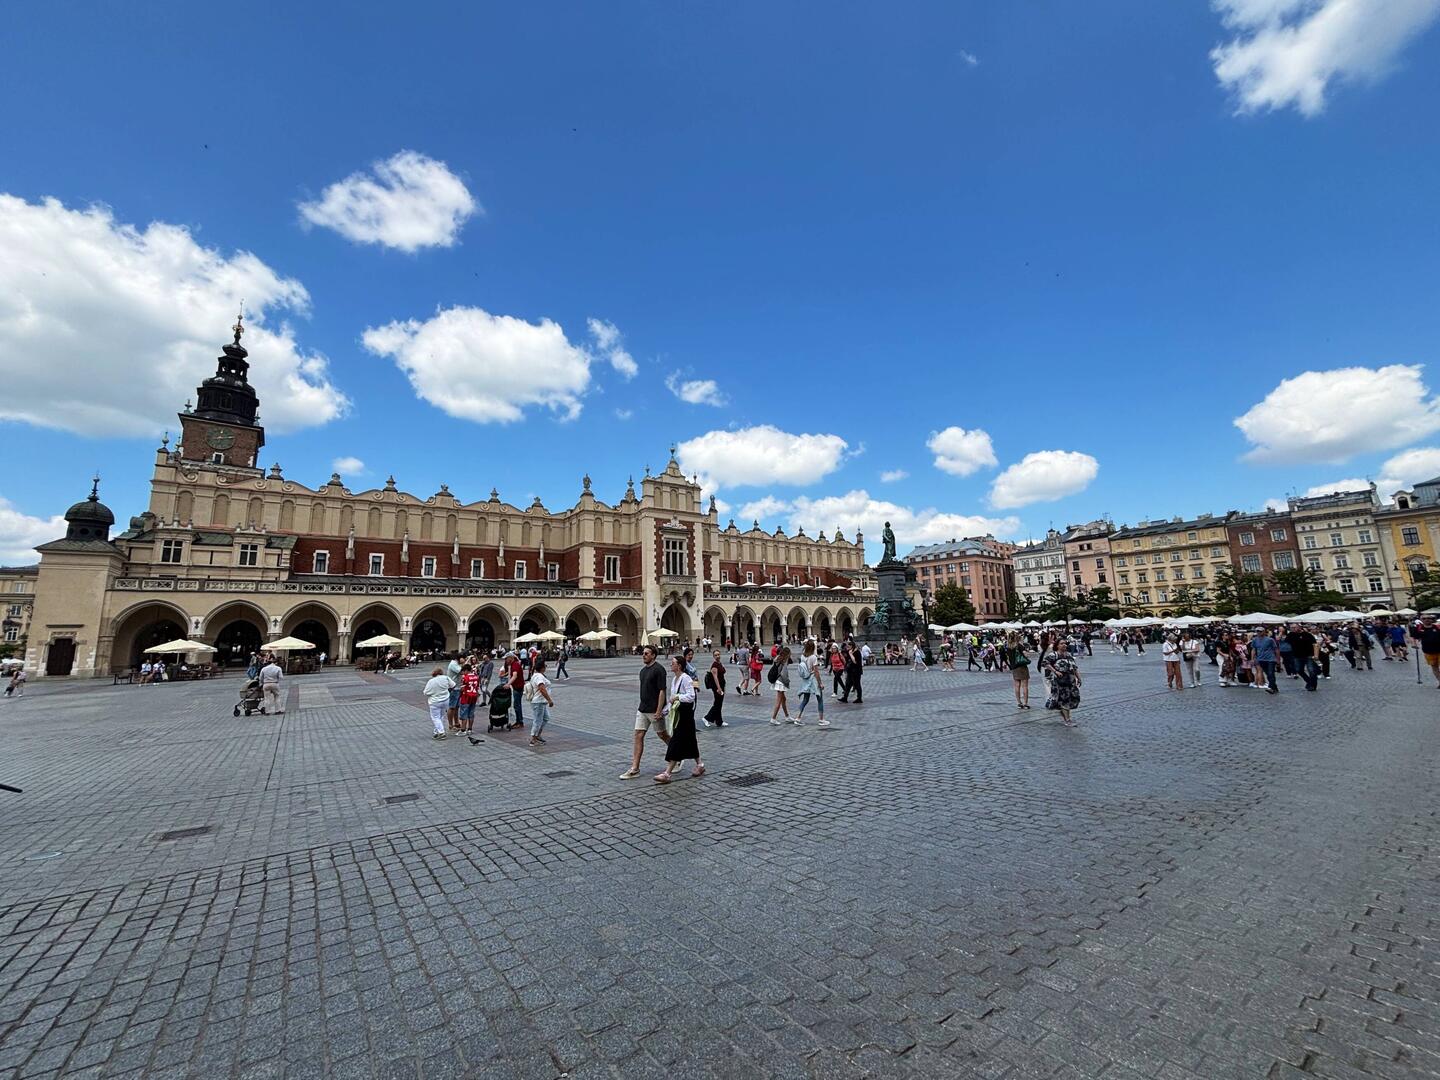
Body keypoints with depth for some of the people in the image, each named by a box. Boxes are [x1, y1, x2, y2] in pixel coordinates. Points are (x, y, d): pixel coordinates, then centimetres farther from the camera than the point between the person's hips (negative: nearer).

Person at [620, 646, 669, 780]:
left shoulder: (658, 669, -14)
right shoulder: (643, 670, 11)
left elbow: (662, 691, -18)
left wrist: (659, 710, -21)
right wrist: (641, 706, 19)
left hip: (654, 710, -8)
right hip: (642, 709, 8)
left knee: (662, 735, 7)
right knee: (638, 736, 1)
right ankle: (634, 768, 3)